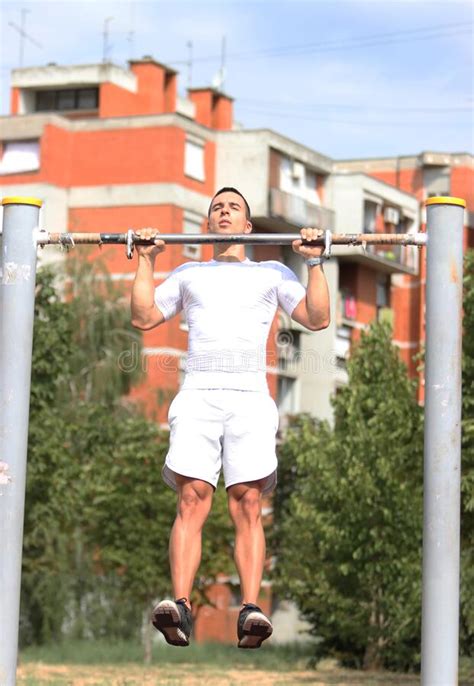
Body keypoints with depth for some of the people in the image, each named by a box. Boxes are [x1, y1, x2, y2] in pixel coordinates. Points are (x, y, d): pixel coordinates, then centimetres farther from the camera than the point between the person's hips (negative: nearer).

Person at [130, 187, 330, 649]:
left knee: (248, 504, -14)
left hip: (250, 397, -1)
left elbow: (317, 318, 14)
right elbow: (143, 317, 21)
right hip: (197, 394, 1)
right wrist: (146, 260, 17)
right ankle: (180, 607, -27)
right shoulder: (188, 274, 28)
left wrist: (315, 261, 7)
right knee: (192, 500, -16)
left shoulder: (272, 273, 23)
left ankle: (250, 611, -24)